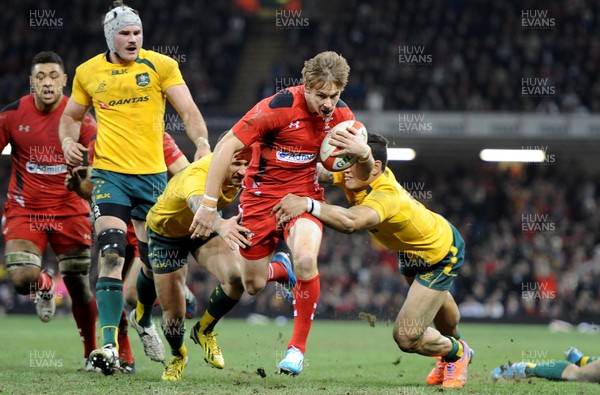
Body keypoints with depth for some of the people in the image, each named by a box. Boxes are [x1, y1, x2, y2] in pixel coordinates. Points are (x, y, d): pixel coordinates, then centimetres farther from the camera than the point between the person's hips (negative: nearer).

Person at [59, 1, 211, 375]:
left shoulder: (161, 66, 1)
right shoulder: (88, 73, 7)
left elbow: (189, 110, -4)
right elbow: (71, 116, 22)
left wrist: (202, 143, -23)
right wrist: (69, 142, 0)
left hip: (152, 173, 1)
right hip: (109, 172, -1)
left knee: (154, 257, 7)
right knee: (112, 252, -17)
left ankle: (144, 319, 38)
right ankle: (109, 344, -21)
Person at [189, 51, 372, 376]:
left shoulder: (340, 115, -8)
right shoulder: (279, 107, -23)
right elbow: (226, 146, -20)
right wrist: (208, 204, -22)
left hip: (305, 195, 1)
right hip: (261, 194, -1)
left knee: (305, 259, -28)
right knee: (253, 286, 5)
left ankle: (298, 346, -10)